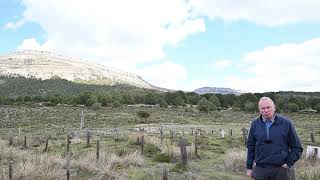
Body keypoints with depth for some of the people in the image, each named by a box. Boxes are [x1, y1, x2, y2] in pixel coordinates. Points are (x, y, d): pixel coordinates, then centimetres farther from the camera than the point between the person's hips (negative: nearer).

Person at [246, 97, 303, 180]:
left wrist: (288, 164, -4)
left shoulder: (286, 122, -3)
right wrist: (249, 167, 8)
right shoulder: (255, 124, 3)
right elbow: (251, 147, 9)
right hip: (260, 170, 2)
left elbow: (297, 148, 2)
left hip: (281, 170, -1)